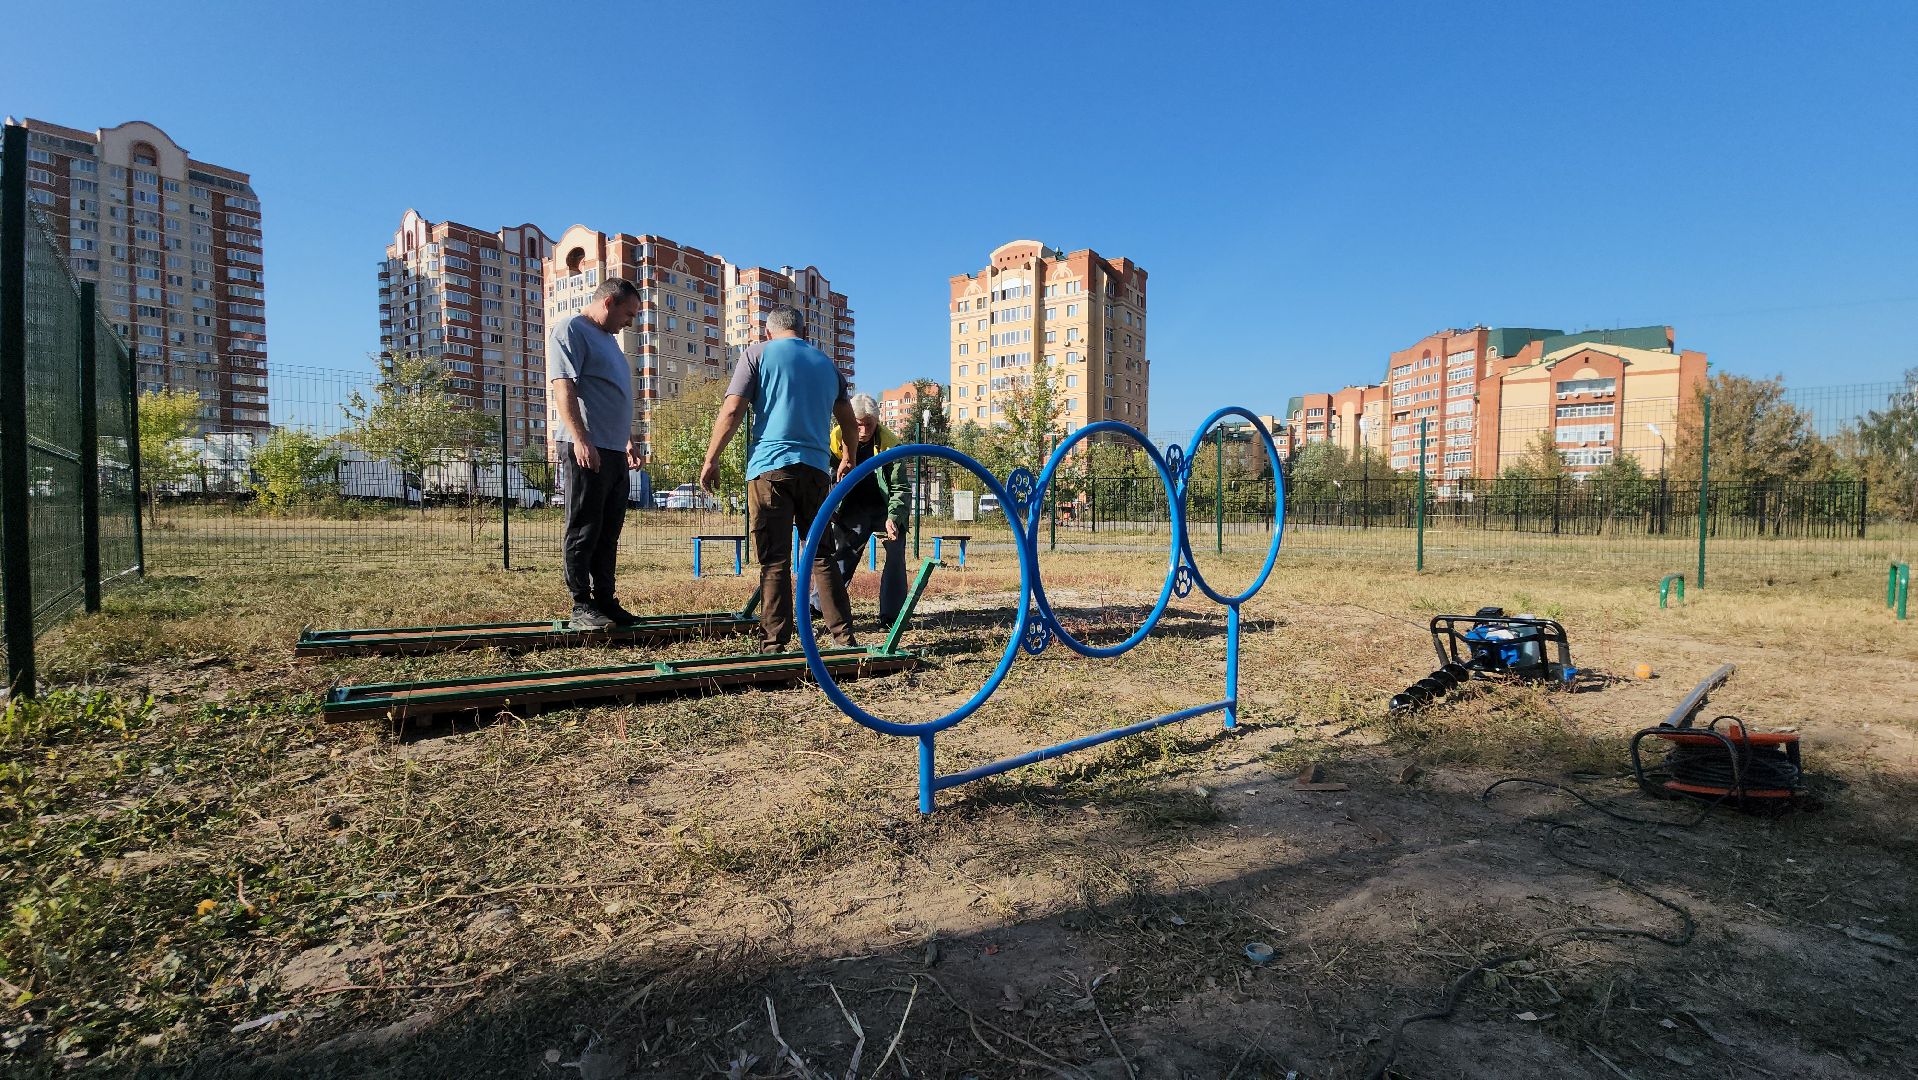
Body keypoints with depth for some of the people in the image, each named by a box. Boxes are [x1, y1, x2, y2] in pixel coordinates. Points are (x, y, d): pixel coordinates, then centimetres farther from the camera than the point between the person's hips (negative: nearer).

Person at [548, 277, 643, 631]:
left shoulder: (608, 339, 25)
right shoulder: (571, 330, -3)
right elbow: (563, 388, -14)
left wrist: (628, 441, 28)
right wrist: (580, 439, -23)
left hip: (615, 452, 9)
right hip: (586, 449, -9)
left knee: (608, 533, 10)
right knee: (584, 531, -5)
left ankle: (605, 601, 16)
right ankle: (581, 607, 1)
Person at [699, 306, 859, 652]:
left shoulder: (758, 353, 6)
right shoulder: (827, 362, 19)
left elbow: (732, 410, -5)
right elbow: (849, 422, 26)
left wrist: (711, 459, 2)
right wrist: (849, 459, 42)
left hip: (770, 466, -4)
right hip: (816, 468, 4)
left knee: (775, 561, -2)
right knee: (822, 556, 12)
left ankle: (774, 644, -2)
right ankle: (844, 636, 13)